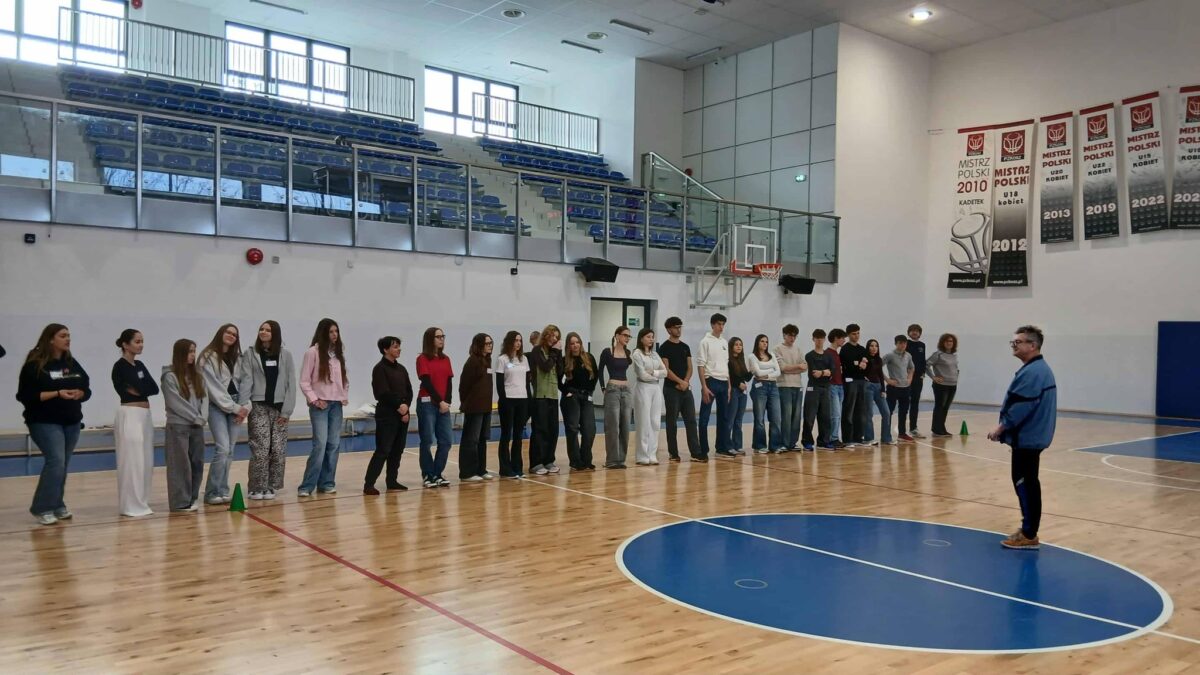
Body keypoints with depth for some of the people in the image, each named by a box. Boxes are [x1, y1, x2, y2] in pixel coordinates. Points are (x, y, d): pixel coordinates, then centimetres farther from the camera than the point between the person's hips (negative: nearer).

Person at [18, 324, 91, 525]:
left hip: (71, 422, 6)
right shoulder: (34, 365, -8)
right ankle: (42, 508, -3)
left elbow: (87, 389, 13)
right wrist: (57, 393, -21)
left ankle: (57, 505, 20)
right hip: (44, 422, -6)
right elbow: (25, 395, -14)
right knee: (55, 461, -15)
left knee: (63, 465, 9)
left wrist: (79, 393, -10)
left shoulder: (72, 363, 9)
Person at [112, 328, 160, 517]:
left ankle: (140, 502, 19)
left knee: (145, 460, 11)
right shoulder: (120, 366, -10)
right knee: (132, 460, -6)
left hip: (144, 415, 8)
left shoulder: (139, 365, 15)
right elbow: (143, 388, -20)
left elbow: (154, 388, 3)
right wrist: (142, 388, -1)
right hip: (129, 415, -8)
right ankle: (131, 505, 0)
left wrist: (137, 389, -10)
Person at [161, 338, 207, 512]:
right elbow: (175, 403, -12)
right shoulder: (170, 376, -7)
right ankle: (181, 502, 2)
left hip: (197, 426, 6)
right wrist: (195, 418, -11)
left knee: (197, 462, 7)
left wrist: (203, 417, -7)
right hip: (178, 426, -6)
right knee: (181, 464, -3)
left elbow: (204, 398, 8)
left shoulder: (197, 375, 12)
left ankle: (193, 498, 17)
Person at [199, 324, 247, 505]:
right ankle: (211, 493, -4)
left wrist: (245, 407, -4)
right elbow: (213, 387, -9)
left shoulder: (237, 357, 15)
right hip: (217, 406, -5)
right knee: (222, 448, -13)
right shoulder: (208, 357, -3)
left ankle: (223, 491, 11)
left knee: (230, 451, 4)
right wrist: (234, 407, -10)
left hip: (235, 405, 6)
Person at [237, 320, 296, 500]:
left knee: (278, 450, 1)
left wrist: (287, 410, -3)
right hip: (258, 407, -2)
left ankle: (271, 487, 13)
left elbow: (291, 383, 3)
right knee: (260, 449, -6)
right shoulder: (250, 354, 3)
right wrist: (243, 405, -17)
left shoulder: (285, 355, 6)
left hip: (279, 407, 2)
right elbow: (246, 380, -4)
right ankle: (257, 488, 5)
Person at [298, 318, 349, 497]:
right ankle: (307, 486, -7)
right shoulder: (312, 352, -5)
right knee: (320, 444, -13)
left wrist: (345, 396, 6)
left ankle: (326, 483, 12)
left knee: (334, 444, 4)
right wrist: (314, 399, -12)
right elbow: (304, 381, -6)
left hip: (336, 404, 5)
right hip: (320, 404, -5)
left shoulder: (339, 353, 11)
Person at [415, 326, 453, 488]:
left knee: (446, 441, 2)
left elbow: (449, 382, 7)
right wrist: (439, 401, -13)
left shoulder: (446, 359, 12)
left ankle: (437, 474, 13)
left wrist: (447, 402, -6)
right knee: (427, 441, -1)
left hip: (444, 404, 5)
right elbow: (426, 382, -11)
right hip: (427, 403, -5)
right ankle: (427, 476, 8)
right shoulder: (422, 359, -4)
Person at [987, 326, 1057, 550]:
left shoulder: (1032, 372, -19)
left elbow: (1021, 407, -23)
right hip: (1031, 435, 11)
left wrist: (1001, 428, -13)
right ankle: (1028, 530, 24)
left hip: (1027, 438, -11)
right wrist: (1004, 429, 16)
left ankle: (1029, 536, 2)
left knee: (1025, 483, -4)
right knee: (1026, 483, 16)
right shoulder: (1039, 369, 15)